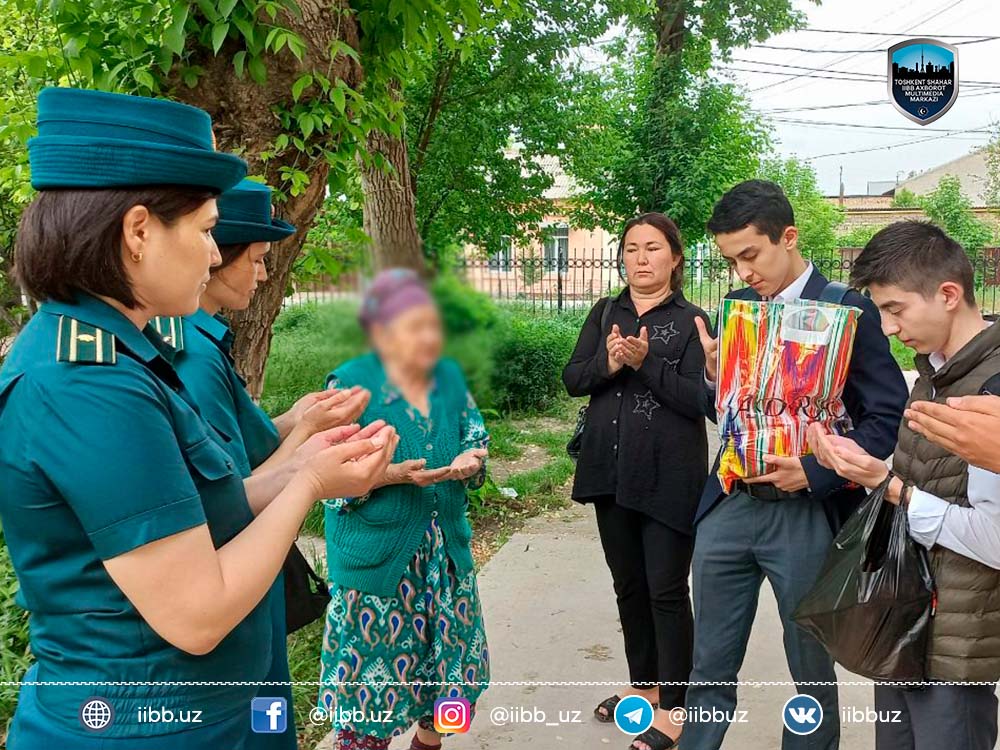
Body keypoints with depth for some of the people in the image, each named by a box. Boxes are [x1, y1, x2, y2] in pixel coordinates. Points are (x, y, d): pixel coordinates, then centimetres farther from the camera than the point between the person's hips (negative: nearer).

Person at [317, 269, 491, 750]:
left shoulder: (450, 377, 3)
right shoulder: (350, 385, -12)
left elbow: (476, 442, 10)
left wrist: (471, 461, -12)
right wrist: (394, 474, -26)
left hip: (446, 553, 5)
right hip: (377, 560, -5)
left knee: (446, 666, 15)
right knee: (372, 675, 4)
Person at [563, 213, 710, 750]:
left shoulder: (691, 320, -5)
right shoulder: (605, 313, 10)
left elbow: (699, 398, -13)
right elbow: (572, 379, 2)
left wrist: (647, 363, -23)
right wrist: (608, 364, -16)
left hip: (668, 476, -5)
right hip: (610, 470, 5)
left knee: (666, 590, 1)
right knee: (628, 585, 16)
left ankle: (672, 707, 16)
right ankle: (643, 684, 34)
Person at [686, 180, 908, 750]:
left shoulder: (850, 311, -8)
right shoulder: (736, 307, 7)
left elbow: (890, 417, -9)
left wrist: (814, 470, -20)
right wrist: (714, 378, -9)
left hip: (806, 515, -4)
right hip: (729, 506, 5)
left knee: (812, 671, 14)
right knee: (711, 667, 15)